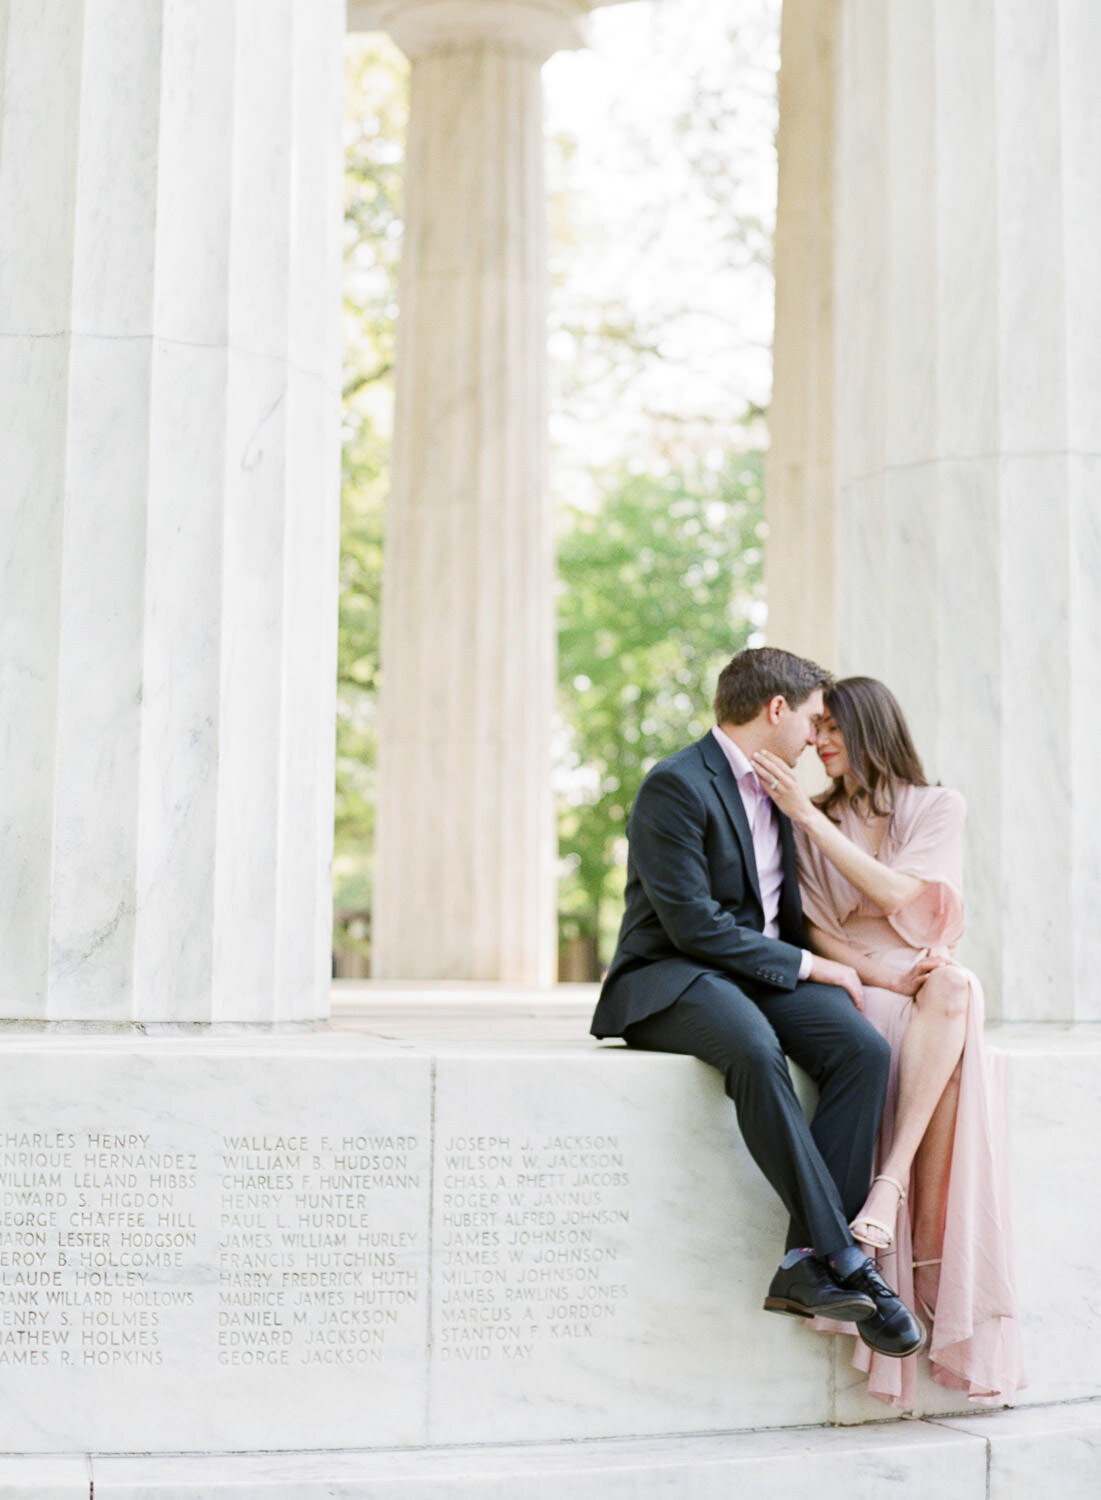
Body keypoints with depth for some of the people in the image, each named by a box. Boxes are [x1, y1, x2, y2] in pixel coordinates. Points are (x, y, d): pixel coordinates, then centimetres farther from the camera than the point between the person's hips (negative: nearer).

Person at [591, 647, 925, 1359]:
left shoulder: (775, 789, 18)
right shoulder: (676, 785, -10)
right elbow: (693, 923, -18)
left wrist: (824, 963, 5)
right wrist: (805, 965, -14)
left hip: (766, 971, 8)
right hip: (674, 979, -7)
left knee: (865, 1048, -23)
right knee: (755, 1049, -40)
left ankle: (808, 1266, -27)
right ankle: (846, 1259, -35)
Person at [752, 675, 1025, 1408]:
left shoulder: (939, 807, 8)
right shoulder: (816, 819, 14)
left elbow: (897, 893, -9)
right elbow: (817, 927, 5)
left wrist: (807, 815, -13)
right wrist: (879, 972, -14)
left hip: (928, 975, 0)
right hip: (854, 987, 0)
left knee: (954, 990, -39)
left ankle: (894, 1179, -46)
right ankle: (923, 1248, -40)